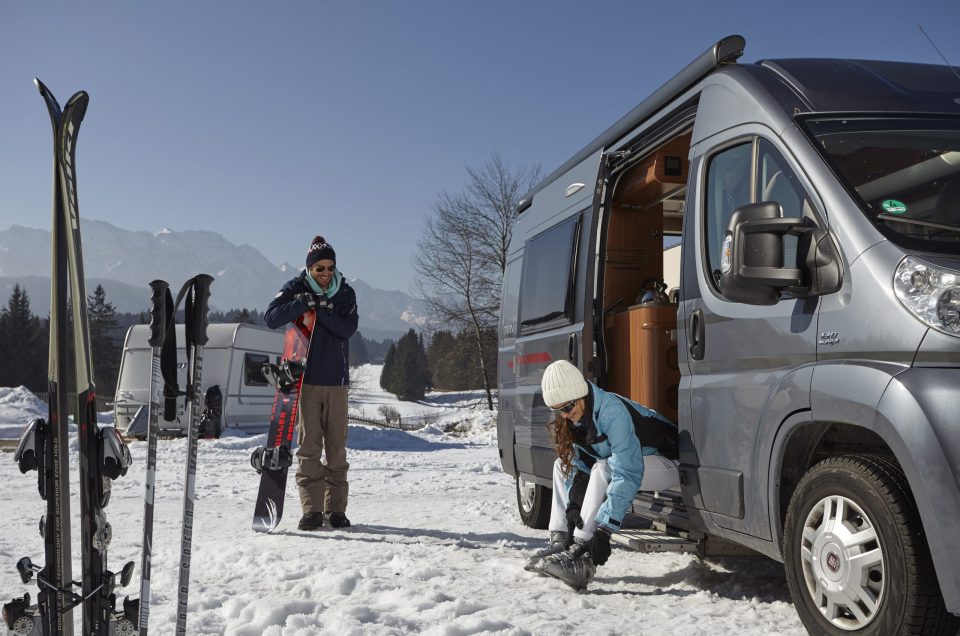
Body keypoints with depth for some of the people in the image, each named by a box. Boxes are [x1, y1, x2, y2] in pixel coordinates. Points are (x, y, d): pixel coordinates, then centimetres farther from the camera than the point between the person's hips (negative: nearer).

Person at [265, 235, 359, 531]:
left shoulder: (345, 293, 6)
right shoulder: (296, 289, 2)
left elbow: (348, 328, -8)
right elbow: (271, 317, -11)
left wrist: (321, 311, -17)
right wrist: (304, 303, -18)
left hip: (336, 379, 2)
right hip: (305, 378, -2)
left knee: (337, 448, 4)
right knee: (309, 447, -4)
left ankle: (336, 509, 11)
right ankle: (311, 509, 0)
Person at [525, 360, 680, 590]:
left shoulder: (612, 412, -31)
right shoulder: (575, 418, -6)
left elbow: (627, 475, -37)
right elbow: (578, 465, 0)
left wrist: (604, 530, -40)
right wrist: (574, 503, -19)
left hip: (668, 463, -8)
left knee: (602, 468, -32)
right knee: (563, 464, 2)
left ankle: (582, 553, -32)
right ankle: (559, 543, -8)